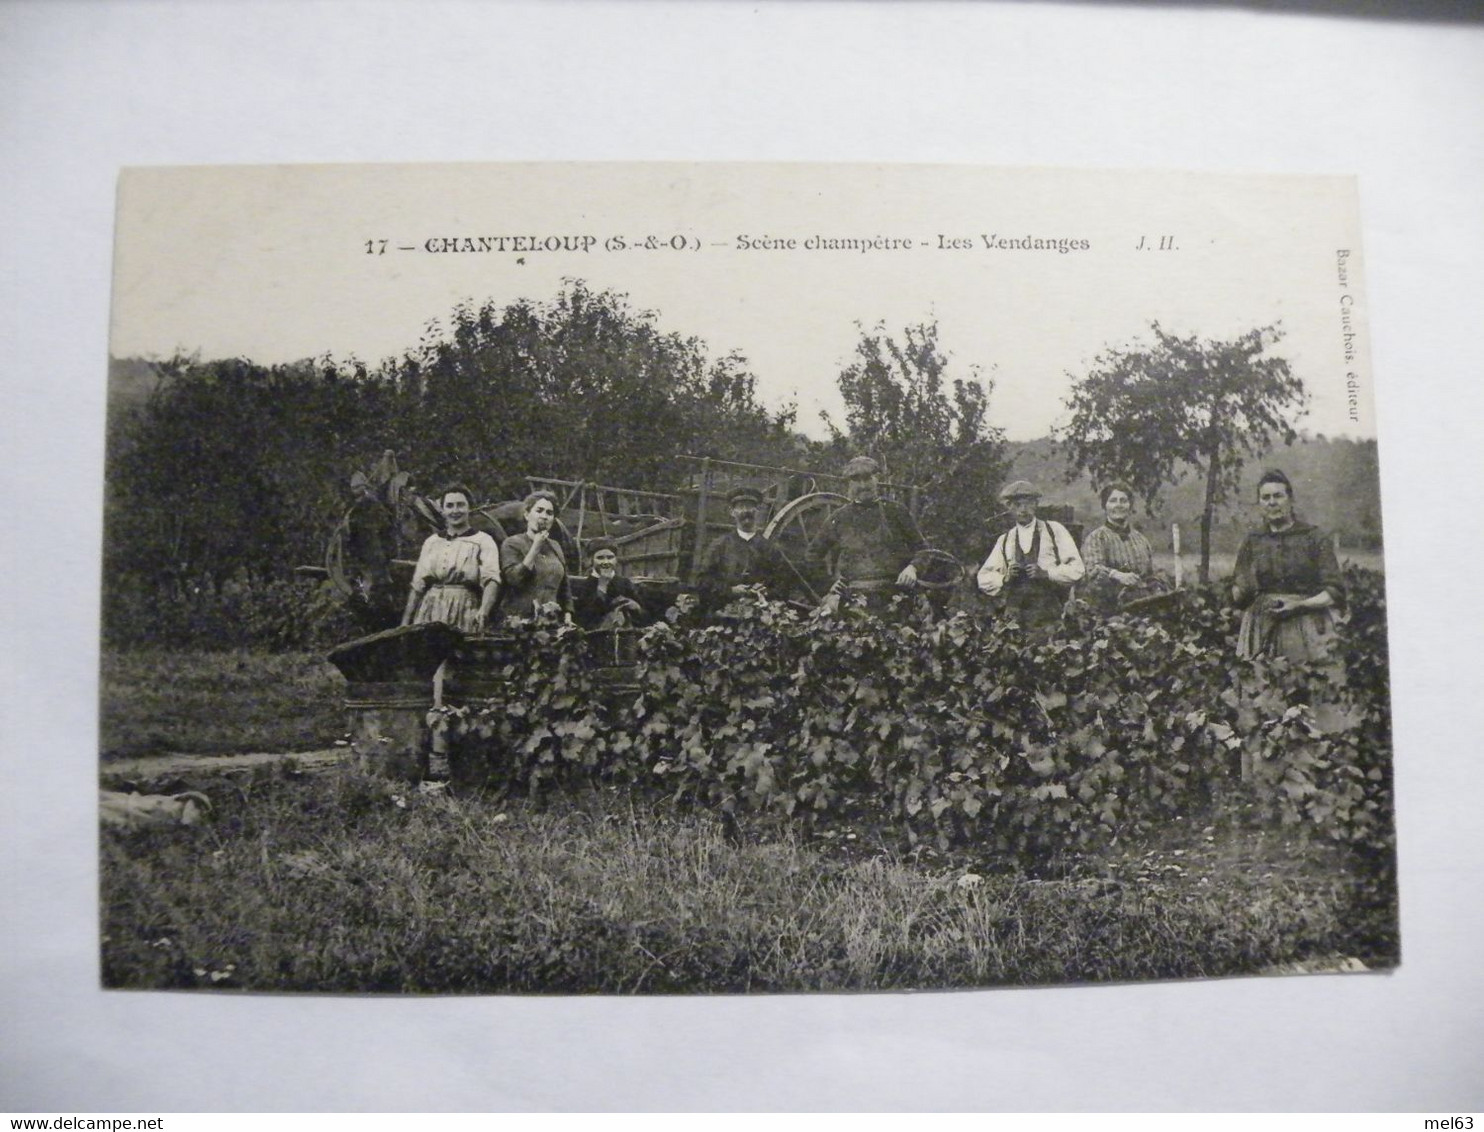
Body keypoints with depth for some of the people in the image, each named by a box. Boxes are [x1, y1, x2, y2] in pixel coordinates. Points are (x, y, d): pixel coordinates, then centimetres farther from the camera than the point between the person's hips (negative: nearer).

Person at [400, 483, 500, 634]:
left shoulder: (482, 541, 3)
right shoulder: (431, 542, 16)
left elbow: (491, 579, -11)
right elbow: (417, 585, 17)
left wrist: (483, 611, -28)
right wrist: (405, 624, 12)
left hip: (464, 615, -3)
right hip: (430, 612, 3)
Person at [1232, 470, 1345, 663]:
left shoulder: (1313, 537, 5)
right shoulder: (1252, 542, 12)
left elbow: (1335, 591, 1)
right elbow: (1237, 597, 12)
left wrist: (1299, 605, -13)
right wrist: (1243, 590, -10)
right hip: (1262, 632, 2)